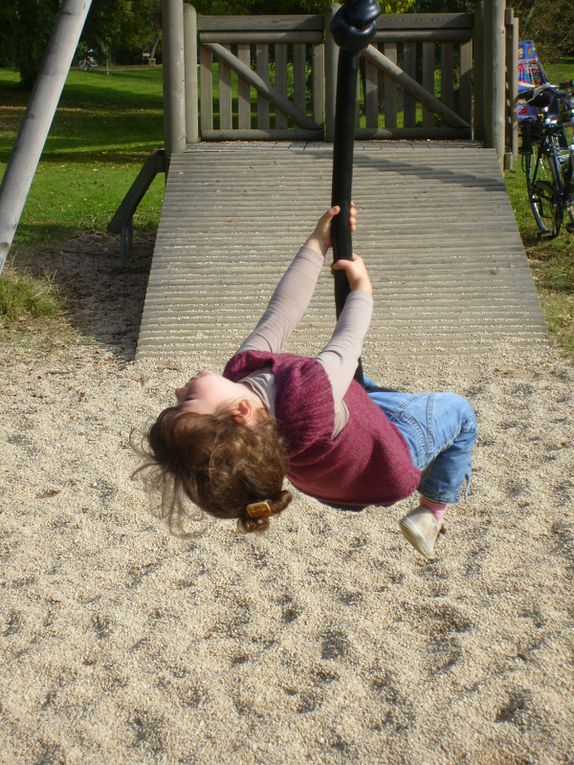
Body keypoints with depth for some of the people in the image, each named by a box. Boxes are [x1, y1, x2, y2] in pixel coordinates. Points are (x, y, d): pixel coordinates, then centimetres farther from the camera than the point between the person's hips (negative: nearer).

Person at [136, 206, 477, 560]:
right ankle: (434, 510, 34)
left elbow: (280, 314, -22)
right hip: (392, 454, -6)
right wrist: (362, 285, -12)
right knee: (460, 411, 18)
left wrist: (317, 244, -12)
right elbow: (349, 341, -31)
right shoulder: (309, 398, -51)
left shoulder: (241, 372, -34)